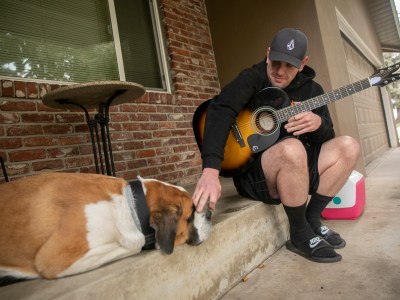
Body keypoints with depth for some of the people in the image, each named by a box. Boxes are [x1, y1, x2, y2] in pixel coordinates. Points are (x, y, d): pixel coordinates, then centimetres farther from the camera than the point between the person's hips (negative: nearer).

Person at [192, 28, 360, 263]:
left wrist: (318, 124, -19)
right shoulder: (253, 79, -10)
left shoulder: (311, 89, 6)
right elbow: (221, 110, -31)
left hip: (298, 169, 6)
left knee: (348, 146, -10)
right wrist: (211, 169, -47)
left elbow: (328, 138, 7)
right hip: (252, 173, -5)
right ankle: (300, 234, -11)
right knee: (292, 149, -35)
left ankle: (312, 218, 2)